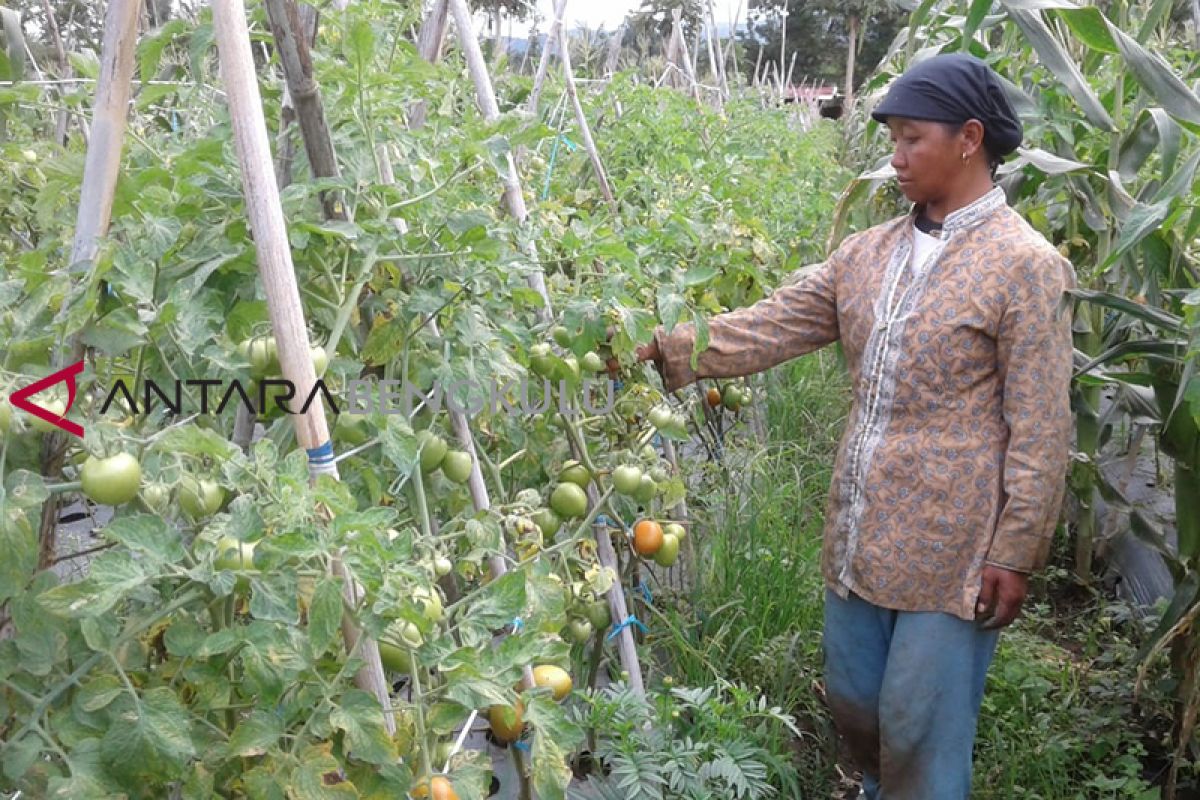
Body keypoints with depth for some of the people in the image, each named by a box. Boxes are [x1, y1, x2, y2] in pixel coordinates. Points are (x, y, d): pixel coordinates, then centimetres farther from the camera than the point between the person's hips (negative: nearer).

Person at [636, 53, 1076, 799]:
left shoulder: (1025, 266, -11)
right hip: (861, 537, 6)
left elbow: (1039, 430, -11)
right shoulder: (868, 253, 7)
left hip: (952, 549, -6)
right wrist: (666, 348, -8)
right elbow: (768, 327, 3)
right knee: (852, 702, 20)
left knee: (919, 730, 5)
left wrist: (1016, 553, -12)